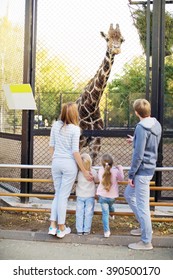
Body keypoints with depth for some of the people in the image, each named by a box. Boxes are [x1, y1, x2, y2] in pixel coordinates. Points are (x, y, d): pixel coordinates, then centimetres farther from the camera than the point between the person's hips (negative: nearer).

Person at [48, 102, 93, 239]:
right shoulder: (75, 129, -12)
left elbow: (51, 145, 8)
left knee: (57, 194, 16)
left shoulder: (56, 125, 2)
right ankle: (61, 228, 13)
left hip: (56, 163, 4)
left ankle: (53, 226, 14)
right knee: (64, 196, 4)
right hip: (69, 164, -4)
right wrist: (84, 171, -7)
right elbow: (75, 152, -13)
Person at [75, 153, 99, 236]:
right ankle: (86, 230, 9)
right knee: (88, 213, 6)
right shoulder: (93, 172, -14)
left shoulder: (78, 172, -14)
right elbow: (97, 181, 1)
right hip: (90, 196, -1)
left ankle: (79, 230, 10)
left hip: (80, 196, 1)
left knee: (79, 213, 7)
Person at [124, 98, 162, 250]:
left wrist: (131, 175, -14)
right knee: (128, 194, 23)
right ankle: (145, 226, 31)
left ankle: (146, 241, 9)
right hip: (150, 168, 10)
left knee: (142, 205, -1)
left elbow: (138, 155, -21)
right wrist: (135, 140, 35)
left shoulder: (141, 128, -19)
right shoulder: (156, 125, 8)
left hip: (142, 170, -10)